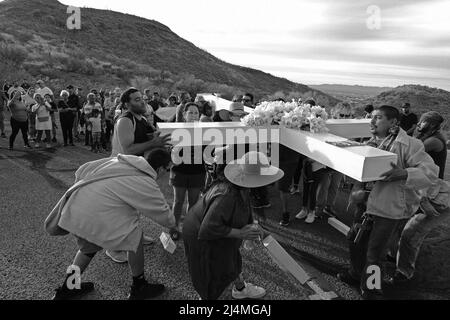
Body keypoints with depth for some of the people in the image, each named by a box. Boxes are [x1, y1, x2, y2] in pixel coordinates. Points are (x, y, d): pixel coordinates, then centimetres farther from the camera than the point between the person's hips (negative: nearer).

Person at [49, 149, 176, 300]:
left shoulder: (120, 160, 9)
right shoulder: (147, 186, -8)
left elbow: (82, 171, 15)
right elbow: (167, 219, 4)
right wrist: (172, 221, 27)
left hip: (72, 210, 8)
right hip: (95, 219, -8)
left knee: (89, 246, 31)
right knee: (135, 238, 8)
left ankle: (66, 289, 46)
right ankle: (139, 288, 23)